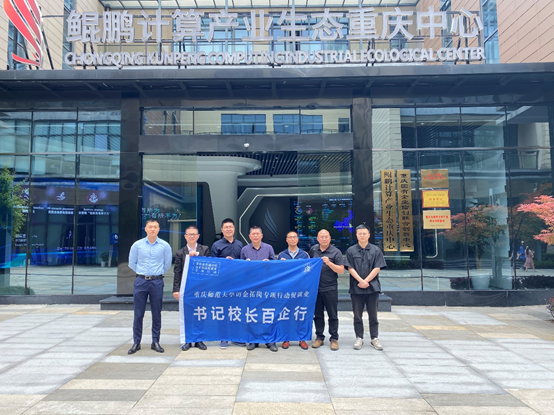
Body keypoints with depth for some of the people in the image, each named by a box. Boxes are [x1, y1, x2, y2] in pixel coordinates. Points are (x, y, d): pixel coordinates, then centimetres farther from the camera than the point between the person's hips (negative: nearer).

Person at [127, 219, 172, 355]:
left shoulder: (165, 246, 0)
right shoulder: (137, 245, 2)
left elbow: (167, 264, 9)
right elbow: (132, 263, 12)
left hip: (157, 282, 0)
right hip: (141, 282, 0)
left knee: (156, 314, 6)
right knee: (138, 314, 3)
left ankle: (155, 342, 16)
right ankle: (136, 343, 14)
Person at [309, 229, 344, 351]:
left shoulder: (336, 252, -5)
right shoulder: (313, 249, 7)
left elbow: (341, 270, -9)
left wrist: (329, 263, -22)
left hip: (330, 289, -3)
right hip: (315, 288, 4)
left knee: (333, 315, 3)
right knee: (317, 315, 11)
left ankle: (334, 339, 13)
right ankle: (319, 337, 22)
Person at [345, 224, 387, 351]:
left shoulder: (375, 250, 3)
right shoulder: (351, 250, 3)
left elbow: (377, 268, -3)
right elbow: (350, 268, -2)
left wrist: (366, 281, -10)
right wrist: (361, 281, -13)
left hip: (372, 287, 0)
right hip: (356, 288, 0)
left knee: (373, 315, 8)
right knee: (357, 315, 7)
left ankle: (374, 338, 18)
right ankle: (359, 338, 18)